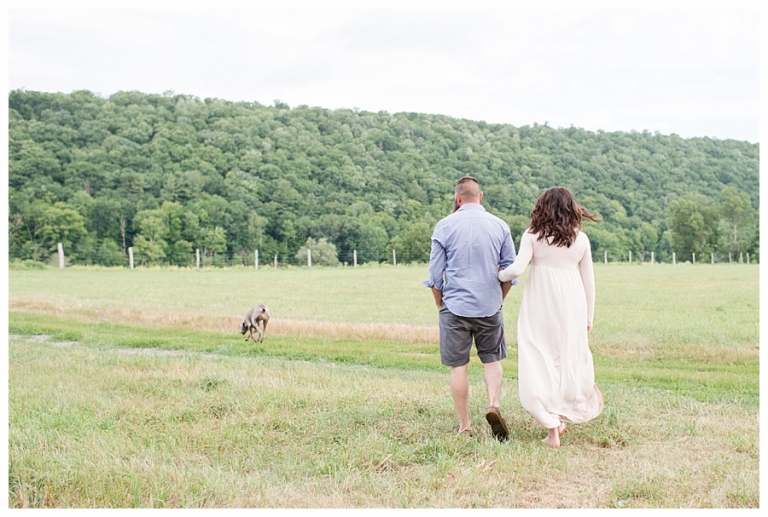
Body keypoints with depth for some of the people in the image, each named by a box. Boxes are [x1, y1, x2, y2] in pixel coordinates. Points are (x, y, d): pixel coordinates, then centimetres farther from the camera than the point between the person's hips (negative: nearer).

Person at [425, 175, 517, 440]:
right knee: (492, 359, 16)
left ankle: (464, 426, 13)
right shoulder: (499, 225, 2)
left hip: (455, 306, -2)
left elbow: (435, 273, -1)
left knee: (458, 366, 7)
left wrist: (440, 305, 13)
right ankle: (493, 405, -7)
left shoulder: (444, 226, -3)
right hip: (490, 306, 2)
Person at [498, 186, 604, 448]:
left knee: (540, 360, 4)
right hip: (572, 306, 2)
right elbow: (588, 280, 9)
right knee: (570, 358, 17)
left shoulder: (533, 235, -3)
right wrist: (589, 316, 17)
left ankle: (552, 429, 2)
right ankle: (561, 419, 27)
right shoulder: (581, 238, 5)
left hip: (540, 306, -2)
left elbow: (516, 269, -11)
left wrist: (500, 275, 11)